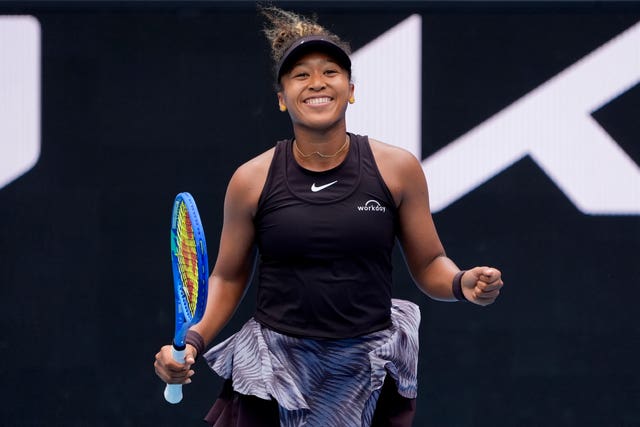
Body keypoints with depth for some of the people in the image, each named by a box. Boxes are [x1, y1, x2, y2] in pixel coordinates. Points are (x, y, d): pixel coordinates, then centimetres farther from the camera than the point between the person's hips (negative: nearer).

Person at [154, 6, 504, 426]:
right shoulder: (252, 180, 0)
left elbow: (429, 265, 7)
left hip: (369, 380, 0)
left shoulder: (398, 168, 0)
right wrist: (192, 341, -5)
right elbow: (227, 278, 10)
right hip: (272, 374, 0)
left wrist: (462, 283, -15)